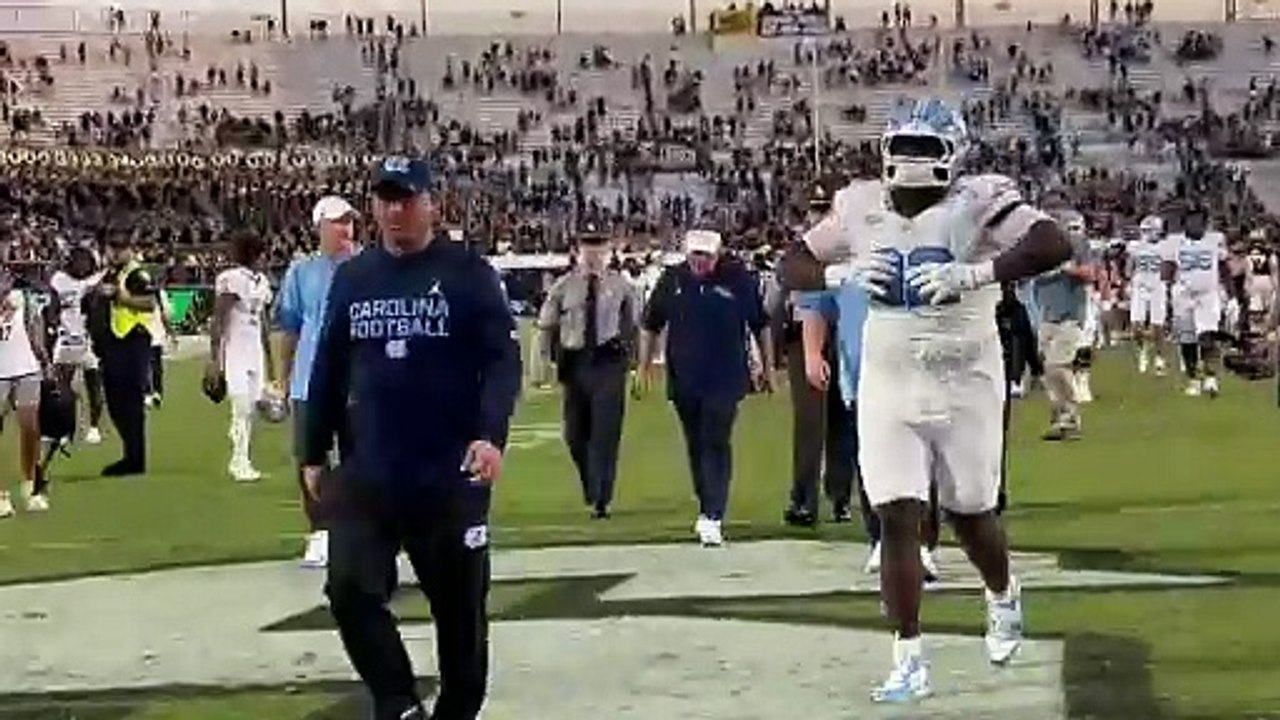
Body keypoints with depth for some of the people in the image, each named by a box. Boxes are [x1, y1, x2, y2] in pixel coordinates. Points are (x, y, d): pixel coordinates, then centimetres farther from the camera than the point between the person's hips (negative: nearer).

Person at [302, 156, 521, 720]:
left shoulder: (468, 272, -3)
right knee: (349, 589, -12)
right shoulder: (352, 278, 9)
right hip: (367, 473, 3)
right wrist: (314, 453, 14)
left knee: (460, 605, 7)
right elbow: (329, 371, 15)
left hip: (451, 474, -3)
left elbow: (503, 359, -8)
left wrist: (491, 434, -23)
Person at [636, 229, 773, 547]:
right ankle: (708, 510, 26)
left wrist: (767, 366, 9)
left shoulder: (738, 278, -3)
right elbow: (650, 326, 13)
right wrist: (644, 367, 11)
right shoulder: (672, 279, 2)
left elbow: (761, 325, 6)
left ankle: (712, 518, -13)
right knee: (695, 446, 11)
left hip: (725, 379, -3)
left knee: (717, 444, -10)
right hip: (684, 378, 3)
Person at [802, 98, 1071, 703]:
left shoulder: (977, 203, -14)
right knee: (897, 518, -5)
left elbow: (1055, 245, -28)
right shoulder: (861, 207, 0)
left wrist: (972, 274, -35)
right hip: (888, 387, 3)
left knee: (969, 516, 12)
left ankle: (1003, 597, 45)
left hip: (964, 386, -3)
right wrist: (846, 270, -11)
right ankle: (909, 660, 3)